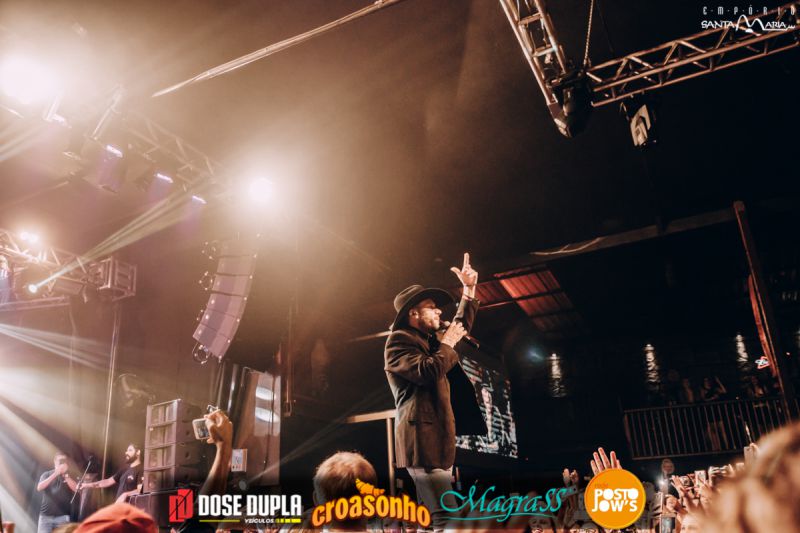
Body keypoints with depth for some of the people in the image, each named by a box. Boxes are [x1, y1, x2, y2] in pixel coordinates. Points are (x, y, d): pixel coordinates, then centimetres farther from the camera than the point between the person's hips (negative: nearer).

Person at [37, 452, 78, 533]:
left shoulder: (69, 476, 8)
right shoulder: (46, 474, 9)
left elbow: (76, 489, -9)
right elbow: (39, 487, -9)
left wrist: (65, 474, -16)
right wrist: (55, 474, -18)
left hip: (62, 516, -1)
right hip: (46, 515, 1)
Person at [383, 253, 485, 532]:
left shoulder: (429, 340, 22)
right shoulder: (399, 340, -8)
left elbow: (462, 325, 32)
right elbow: (428, 372, -23)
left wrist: (469, 289, 23)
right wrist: (447, 343, -8)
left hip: (437, 439, 10)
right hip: (422, 441, -10)